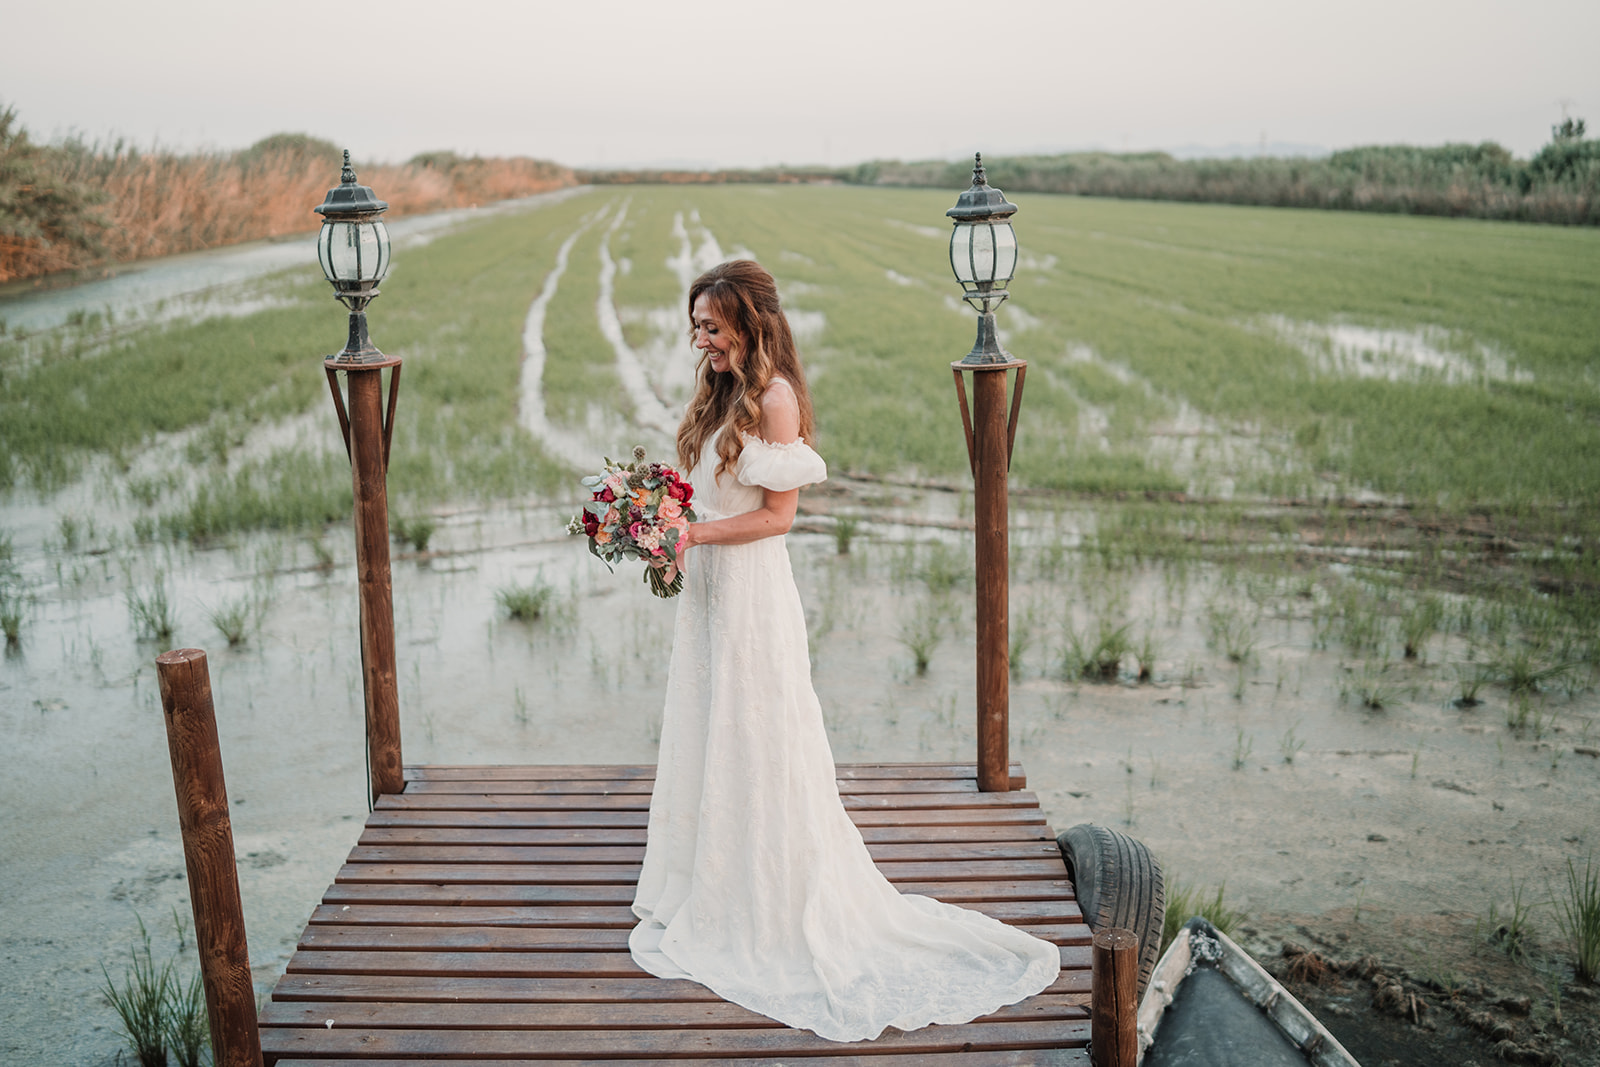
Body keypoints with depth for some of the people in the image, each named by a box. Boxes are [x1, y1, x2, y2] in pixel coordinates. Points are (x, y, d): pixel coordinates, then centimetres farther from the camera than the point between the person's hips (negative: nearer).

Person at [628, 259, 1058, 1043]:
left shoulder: (775, 398, -15)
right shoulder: (721, 394, 11)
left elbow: (776, 514, -17)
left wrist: (695, 534, -20)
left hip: (751, 594, -9)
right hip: (707, 592, 9)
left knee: (753, 744, 2)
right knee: (705, 737, 16)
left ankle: (775, 913, 18)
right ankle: (709, 888, 32)